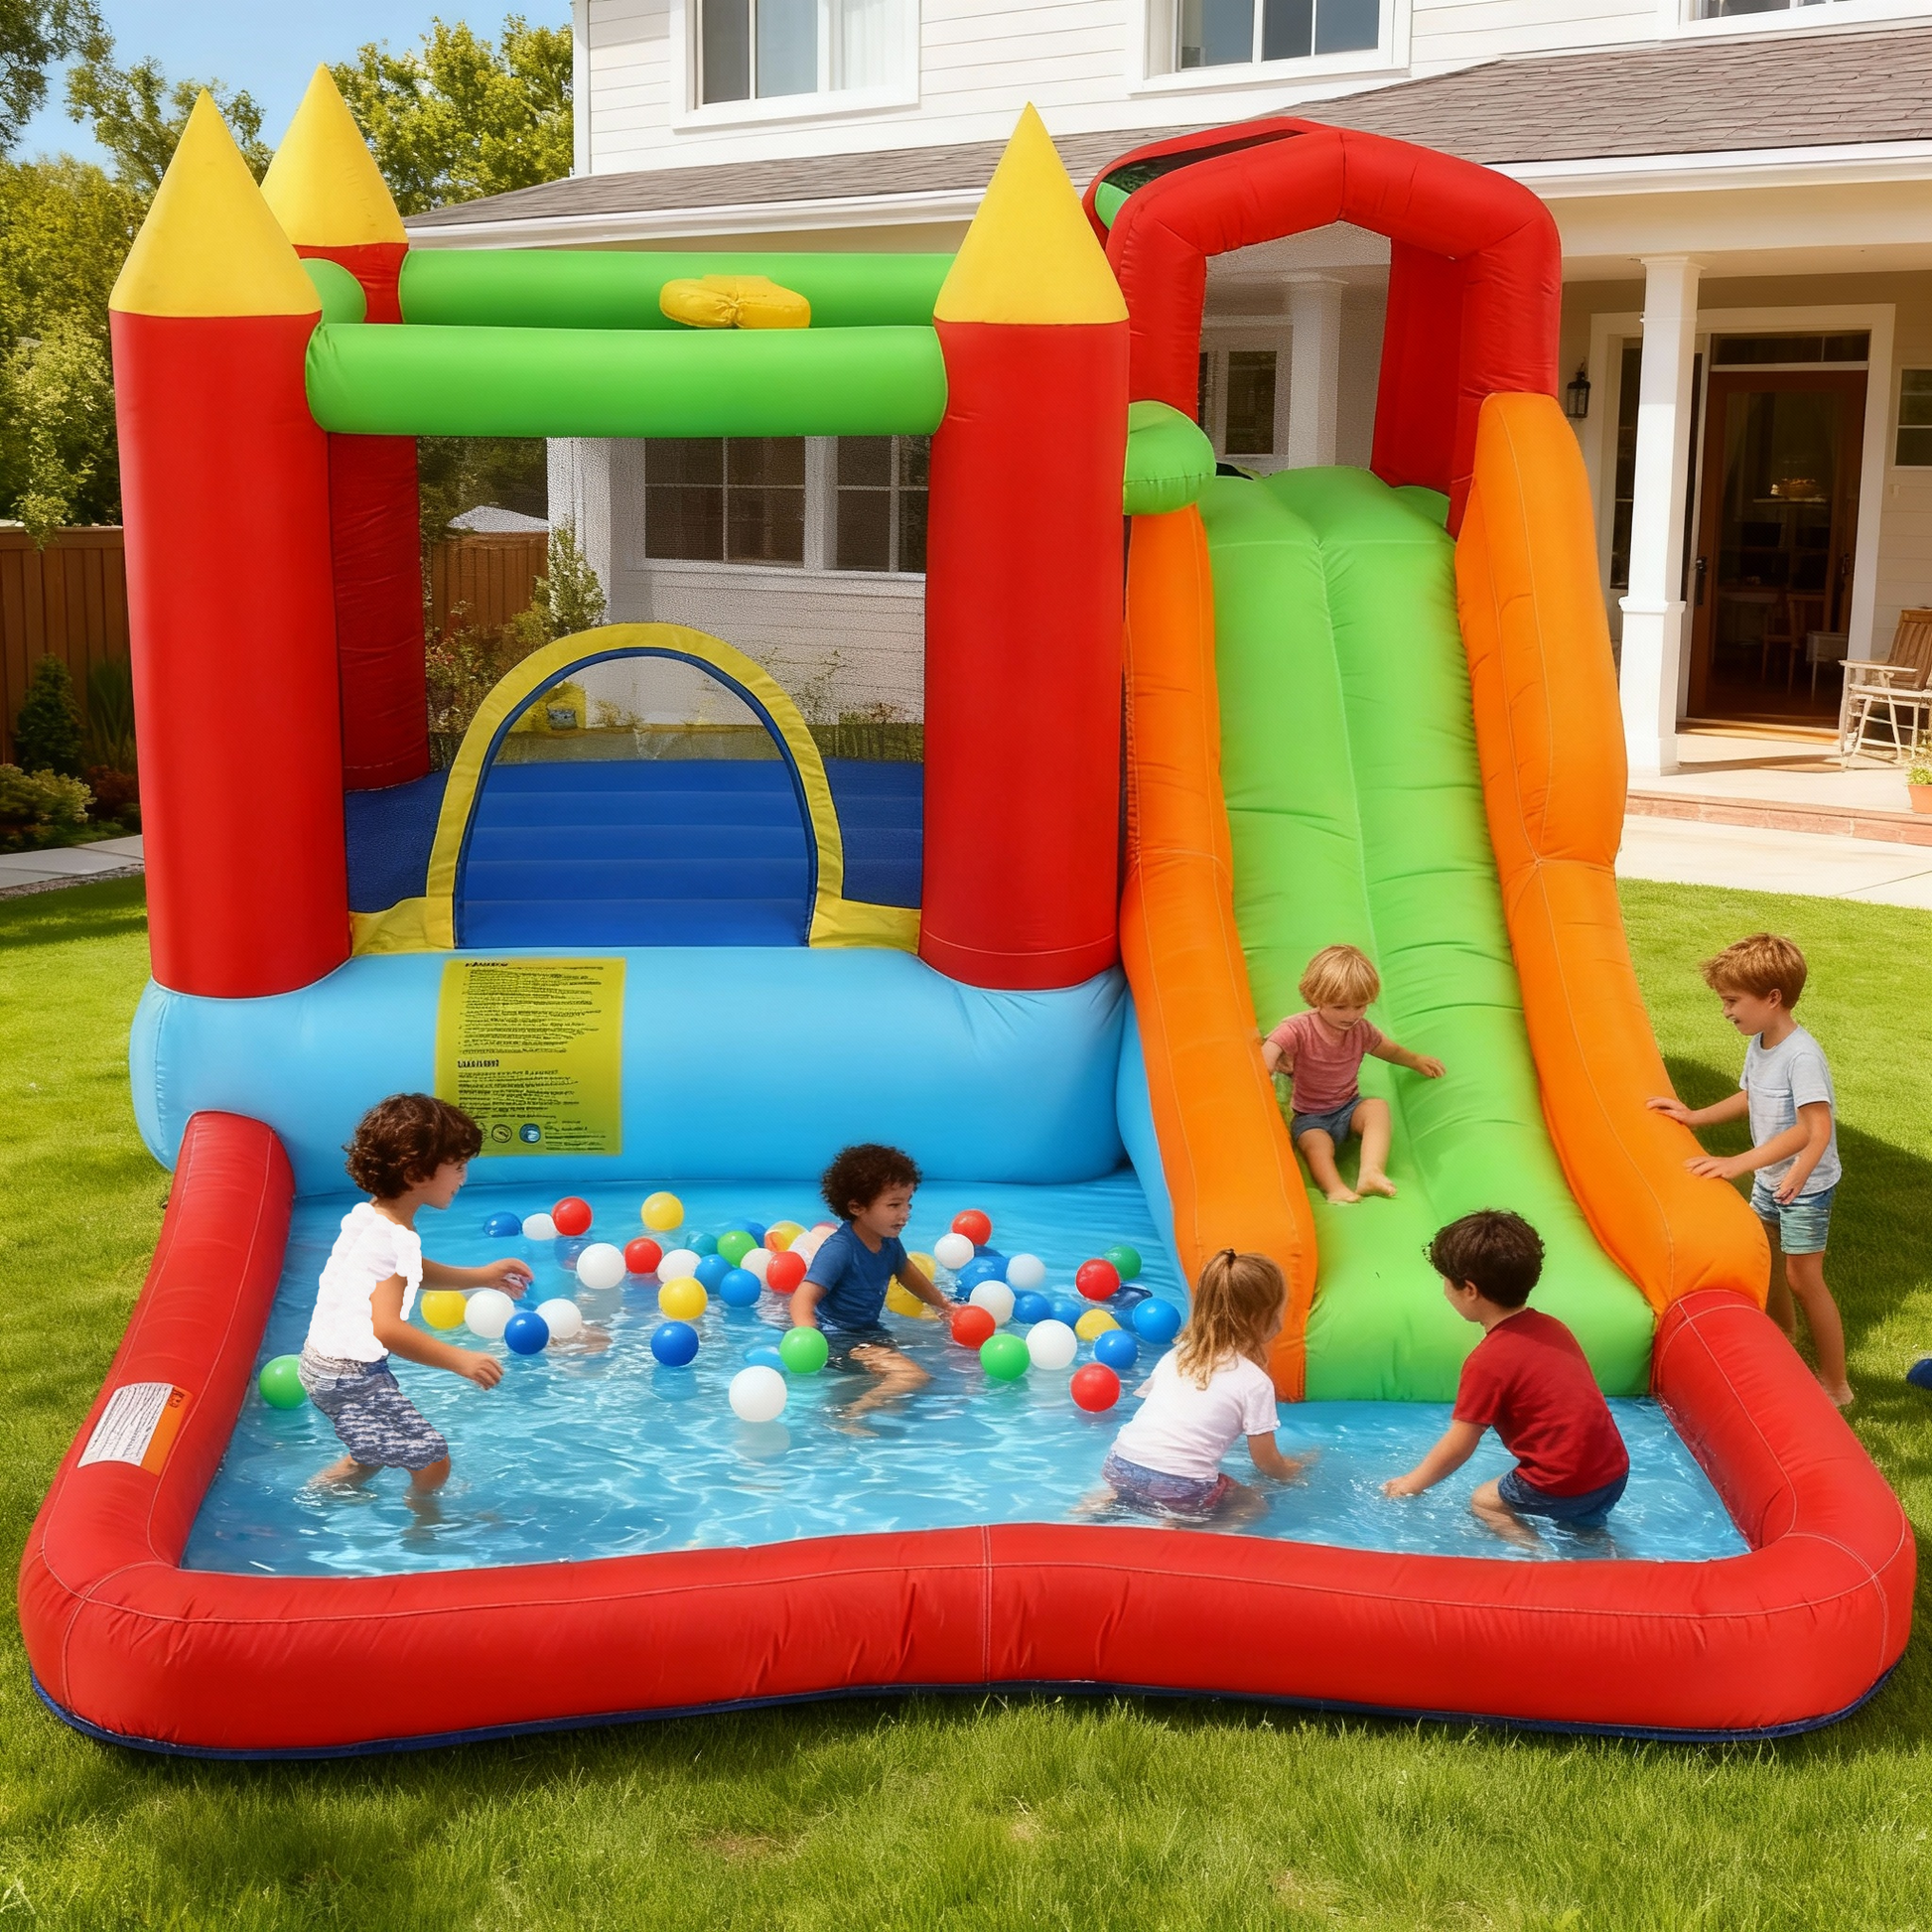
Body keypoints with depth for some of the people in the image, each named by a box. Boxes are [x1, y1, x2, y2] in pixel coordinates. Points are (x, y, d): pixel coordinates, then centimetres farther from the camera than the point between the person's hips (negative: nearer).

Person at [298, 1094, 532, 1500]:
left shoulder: (371, 1216, 7)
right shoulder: (394, 1239, -27)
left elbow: (415, 1271, 25)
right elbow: (388, 1328, -36)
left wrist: (483, 1276, 20)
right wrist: (459, 1360, -32)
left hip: (324, 1361, 11)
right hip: (349, 1374, -10)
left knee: (375, 1452, 30)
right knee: (431, 1460, -6)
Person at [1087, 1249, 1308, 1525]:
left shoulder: (1176, 1354, 14)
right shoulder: (1255, 1382, -1)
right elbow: (1266, 1461, 6)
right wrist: (1296, 1469, 29)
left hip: (1120, 1467, 6)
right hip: (1180, 1489, -6)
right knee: (1254, 1505, 17)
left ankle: (1107, 1501, 11)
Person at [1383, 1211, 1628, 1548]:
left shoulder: (1488, 1362, -14)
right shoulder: (1551, 1327, 7)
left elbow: (1458, 1445, -8)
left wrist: (1411, 1484, 7)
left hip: (1565, 1483, -7)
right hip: (1615, 1472, 7)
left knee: (1483, 1502, 17)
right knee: (1582, 1524, 34)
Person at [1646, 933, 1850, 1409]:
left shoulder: (1802, 1056, -29)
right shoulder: (1759, 1043, -2)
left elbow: (1814, 1130, -37)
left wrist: (1739, 1163, -41)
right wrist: (1696, 1116, 6)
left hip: (1805, 1185, -9)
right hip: (1769, 1178, 9)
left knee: (1802, 1278, -3)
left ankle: (1835, 1385, 9)